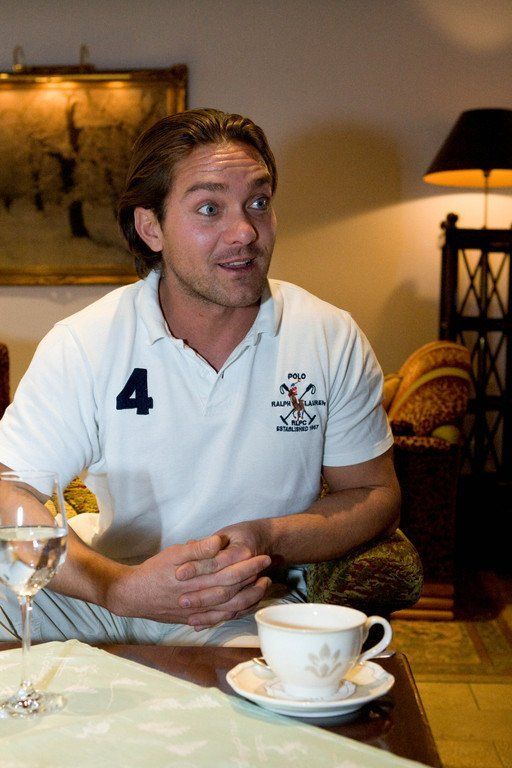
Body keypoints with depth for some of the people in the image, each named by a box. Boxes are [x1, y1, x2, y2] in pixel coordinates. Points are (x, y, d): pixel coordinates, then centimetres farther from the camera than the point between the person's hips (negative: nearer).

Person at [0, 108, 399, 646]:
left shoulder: (333, 339, -5)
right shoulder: (82, 345, -9)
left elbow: (377, 496, 2)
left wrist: (266, 539, -18)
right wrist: (119, 588, -30)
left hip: (257, 608, 0)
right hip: (113, 598, 1)